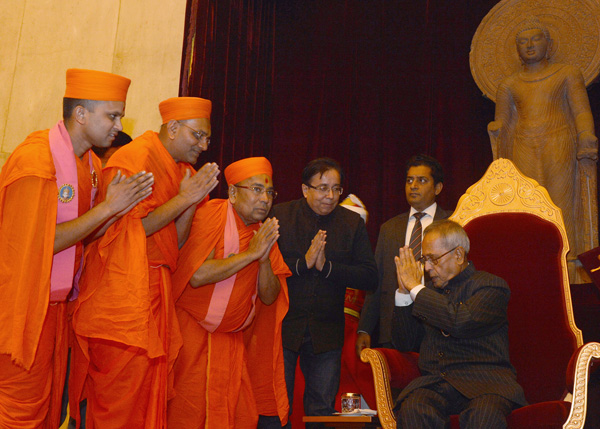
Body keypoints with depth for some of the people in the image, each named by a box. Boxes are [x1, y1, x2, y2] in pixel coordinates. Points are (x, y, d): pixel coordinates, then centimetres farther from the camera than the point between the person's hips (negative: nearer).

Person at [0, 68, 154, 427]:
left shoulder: (91, 164, 9)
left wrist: (117, 208, -6)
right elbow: (42, 243, -21)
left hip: (56, 304, 8)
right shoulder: (36, 158, -18)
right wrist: (108, 207, -20)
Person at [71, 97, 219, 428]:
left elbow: (176, 241, 14)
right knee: (121, 399, -5)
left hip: (156, 288, 8)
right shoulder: (135, 158, -8)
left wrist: (194, 197, 0)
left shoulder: (180, 170, 17)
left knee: (149, 393, 8)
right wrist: (185, 198, -11)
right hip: (123, 290, -8)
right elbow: (132, 229, -14)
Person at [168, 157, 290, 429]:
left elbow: (269, 297, 2)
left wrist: (265, 258, -15)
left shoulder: (265, 232, 7)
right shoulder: (210, 215, -11)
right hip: (193, 332, -5)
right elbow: (197, 276, -25)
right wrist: (250, 253, -21)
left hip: (234, 340, 5)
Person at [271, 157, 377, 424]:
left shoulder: (352, 223, 5)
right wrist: (303, 263, -18)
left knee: (322, 408, 7)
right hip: (284, 325, -1)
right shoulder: (280, 216, 0)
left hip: (326, 332, 2)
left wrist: (327, 266, -13)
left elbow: (370, 277, -2)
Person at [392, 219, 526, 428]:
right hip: (435, 381, 4)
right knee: (412, 408, -29)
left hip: (484, 380, -4)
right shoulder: (429, 292, 22)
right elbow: (404, 343, 18)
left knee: (484, 412, -37)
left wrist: (416, 289, -7)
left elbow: (462, 322, -17)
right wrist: (405, 292, 8)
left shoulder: (491, 286, 4)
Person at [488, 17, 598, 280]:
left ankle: (566, 273, -9)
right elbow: (502, 120, 22)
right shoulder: (509, 84, 21)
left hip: (559, 144, -2)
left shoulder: (567, 74, 15)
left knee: (560, 202, -11)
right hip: (523, 148, 2)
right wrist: (495, 128, 1)